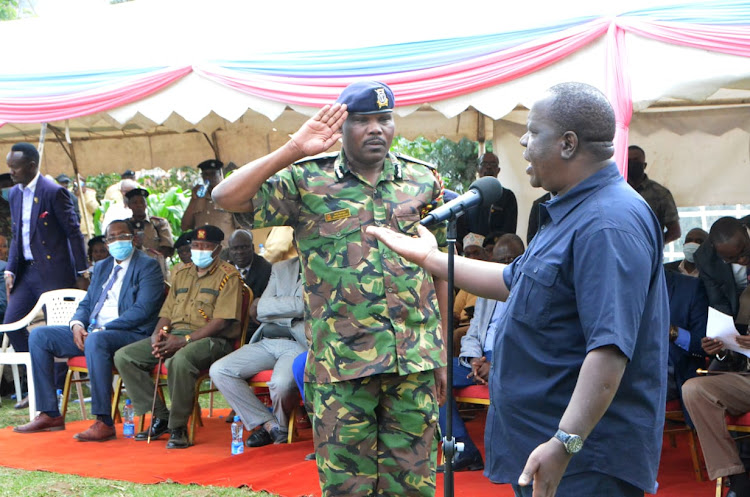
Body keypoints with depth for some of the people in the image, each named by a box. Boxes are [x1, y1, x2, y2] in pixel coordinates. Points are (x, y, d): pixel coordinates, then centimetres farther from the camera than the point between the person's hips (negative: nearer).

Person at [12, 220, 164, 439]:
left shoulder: (147, 266, -3)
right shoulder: (101, 267, 21)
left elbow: (142, 310, -15)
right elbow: (85, 304, 21)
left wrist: (102, 329, -20)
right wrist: (77, 325, -5)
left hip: (131, 335, -8)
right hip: (92, 331, 8)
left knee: (97, 340, -40)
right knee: (39, 336, -4)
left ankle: (104, 422, -37)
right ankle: (49, 414, -5)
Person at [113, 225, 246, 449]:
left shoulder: (228, 276, -3)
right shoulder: (182, 274, 21)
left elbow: (222, 321, -13)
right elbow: (167, 313, 19)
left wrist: (184, 341, -20)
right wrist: (157, 335, -4)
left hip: (211, 339, -7)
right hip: (173, 335, 8)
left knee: (180, 360, -40)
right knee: (124, 356, -7)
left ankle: (178, 427, -23)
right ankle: (160, 417, -5)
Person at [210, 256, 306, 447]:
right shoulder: (280, 268, 19)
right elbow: (262, 310, 6)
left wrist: (277, 307, -4)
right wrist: (298, 305, -3)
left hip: (300, 344, -6)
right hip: (267, 343, 6)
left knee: (281, 382, -35)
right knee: (219, 370, -13)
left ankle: (281, 426, 0)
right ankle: (268, 424, -6)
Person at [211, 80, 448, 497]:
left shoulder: (424, 182, 9)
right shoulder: (309, 182, 1)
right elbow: (226, 198, -9)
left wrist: (442, 352, 10)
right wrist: (294, 151, -13)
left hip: (416, 362, 2)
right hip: (342, 364, -2)